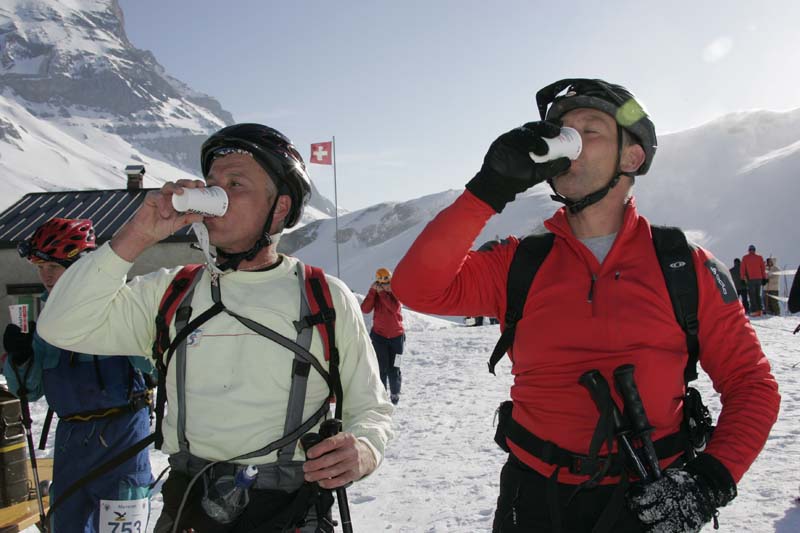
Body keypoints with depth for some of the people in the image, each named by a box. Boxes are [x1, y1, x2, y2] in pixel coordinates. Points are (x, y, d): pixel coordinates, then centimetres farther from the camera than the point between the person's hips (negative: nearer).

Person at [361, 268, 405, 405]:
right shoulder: (375, 293, -1)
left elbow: (394, 307, -22)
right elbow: (365, 309, -16)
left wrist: (382, 293, -23)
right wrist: (373, 291, -20)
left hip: (396, 335, 0)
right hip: (379, 335, 0)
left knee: (394, 369, 4)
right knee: (381, 368, -6)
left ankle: (395, 394, 21)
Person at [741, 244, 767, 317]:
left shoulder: (745, 258, 1)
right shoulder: (759, 257, 6)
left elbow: (743, 269, 1)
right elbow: (763, 269, 7)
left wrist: (743, 278, 6)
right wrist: (764, 278, 12)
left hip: (750, 279, -2)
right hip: (759, 278, 2)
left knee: (752, 295, -1)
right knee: (758, 295, 12)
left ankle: (754, 311, -8)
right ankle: (760, 309, 3)